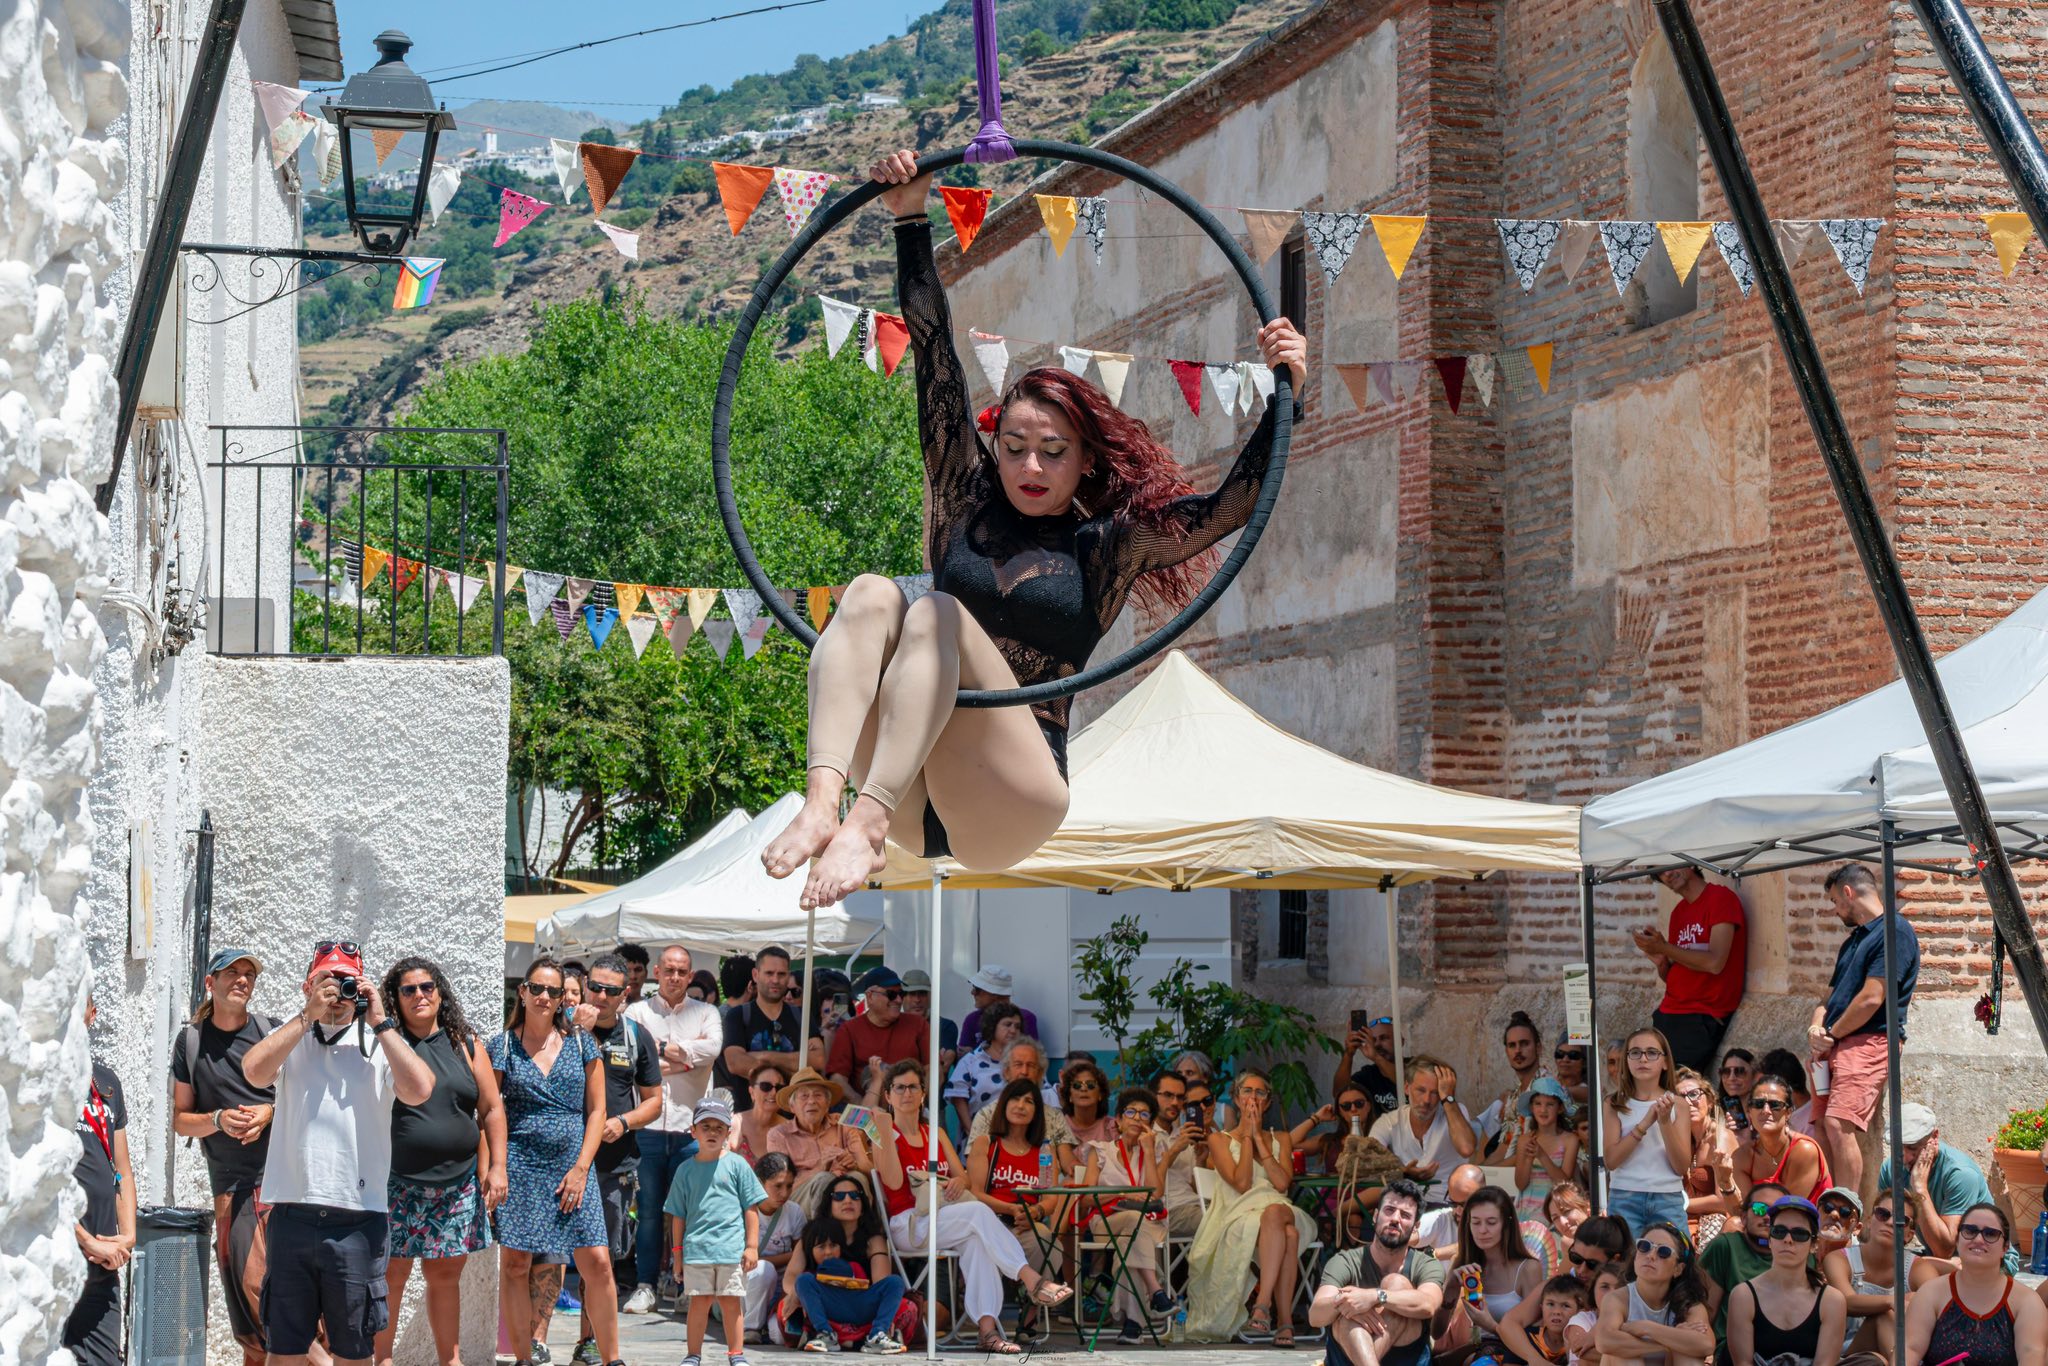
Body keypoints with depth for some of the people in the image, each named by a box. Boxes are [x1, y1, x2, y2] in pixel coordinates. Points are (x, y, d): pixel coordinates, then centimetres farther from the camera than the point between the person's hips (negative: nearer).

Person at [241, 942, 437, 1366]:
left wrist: (380, 1022, -7)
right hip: (293, 1215, 1)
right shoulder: (291, 1037, 10)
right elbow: (255, 1071, -10)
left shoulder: (381, 1043, 6)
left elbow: (419, 1090, -12)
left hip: (357, 1221, -1)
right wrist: (308, 1014, -8)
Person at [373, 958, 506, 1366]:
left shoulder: (465, 1043, 9)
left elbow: (491, 1109, 10)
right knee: (391, 1275, -3)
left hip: (458, 1183, 3)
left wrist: (496, 1167, 4)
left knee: (446, 1274, 9)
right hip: (399, 1185, -3)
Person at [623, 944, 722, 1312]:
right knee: (649, 1210, -1)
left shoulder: (705, 1013, 13)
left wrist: (662, 1048, -5)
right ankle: (645, 1285, 5)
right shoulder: (637, 1012, 12)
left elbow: (712, 1048, -8)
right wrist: (683, 1057, -7)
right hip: (648, 1125, 0)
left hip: (690, 1126, 0)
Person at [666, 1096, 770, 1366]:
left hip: (732, 1249, -1)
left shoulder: (736, 1164, 5)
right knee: (699, 1300, 0)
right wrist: (677, 1254, 9)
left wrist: (752, 1246, 0)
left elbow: (751, 1208, 5)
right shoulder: (686, 1170, 9)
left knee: (731, 1301, 1)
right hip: (696, 1248, 1)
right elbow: (678, 1215, 12)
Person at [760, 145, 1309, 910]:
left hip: (1012, 806, -3)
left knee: (938, 615, -25)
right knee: (872, 594, -21)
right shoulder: (967, 509, 20)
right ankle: (822, 802, -44)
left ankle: (865, 824, -45)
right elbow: (934, 353, 18)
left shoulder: (1108, 547, 13)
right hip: (917, 804, 3)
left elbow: (1231, 506, 1)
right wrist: (910, 220, 16)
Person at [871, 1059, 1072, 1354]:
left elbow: (962, 1176, 14)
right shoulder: (886, 1136, 4)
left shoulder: (936, 1134, 21)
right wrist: (886, 1133, -19)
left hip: (946, 1220, 5)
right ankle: (1032, 1280, -38)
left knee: (975, 1239, -31)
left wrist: (959, 1181, -10)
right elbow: (894, 1182, -13)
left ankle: (988, 1327, -40)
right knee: (978, 1211, -30)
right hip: (907, 1226, -5)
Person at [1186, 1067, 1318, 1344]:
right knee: (1288, 1233, -39)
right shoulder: (1220, 1139, 14)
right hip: (1239, 1217, -2)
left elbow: (1282, 1183, 1)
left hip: (1280, 1210, 2)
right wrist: (1247, 1136, 2)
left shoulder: (1279, 1138, 22)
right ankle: (1284, 1320, -45)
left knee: (1275, 1213, -40)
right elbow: (1241, 1183, -4)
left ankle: (1262, 1304, -48)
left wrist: (1259, 1137, 2)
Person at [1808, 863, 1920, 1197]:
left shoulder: (1895, 931, -7)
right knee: (1824, 1128, 4)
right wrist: (1816, 1028, 3)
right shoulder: (1853, 940, 25)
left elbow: (1872, 999, -15)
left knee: (1839, 1125, -22)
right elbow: (1831, 996, 26)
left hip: (1869, 1041, -10)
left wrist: (1831, 1035, -5)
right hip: (1836, 1045, 10)